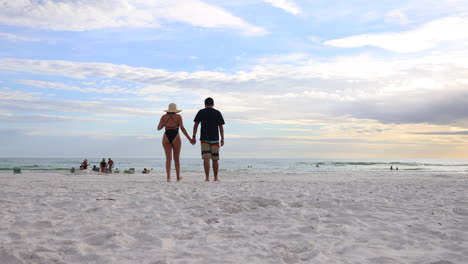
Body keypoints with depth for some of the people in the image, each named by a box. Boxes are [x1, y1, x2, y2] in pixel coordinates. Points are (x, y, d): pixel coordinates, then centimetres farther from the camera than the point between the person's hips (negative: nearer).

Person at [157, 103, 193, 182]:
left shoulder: (164, 117, 7)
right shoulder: (178, 116, 2)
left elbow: (159, 128, 5)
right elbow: (182, 128, -8)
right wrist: (189, 139, -6)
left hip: (166, 137, 1)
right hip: (175, 137, -1)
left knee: (168, 158, 2)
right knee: (177, 158, 10)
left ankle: (168, 177, -13)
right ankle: (178, 177, 17)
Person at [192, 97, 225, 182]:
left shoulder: (201, 112, 5)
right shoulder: (217, 113, 3)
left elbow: (196, 125, 0)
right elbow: (221, 127, -1)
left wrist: (194, 137, 3)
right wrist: (222, 139, 3)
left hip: (204, 139, 0)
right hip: (215, 139, 0)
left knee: (206, 158, -4)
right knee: (215, 159, 8)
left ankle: (207, 177, -14)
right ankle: (216, 178, 14)